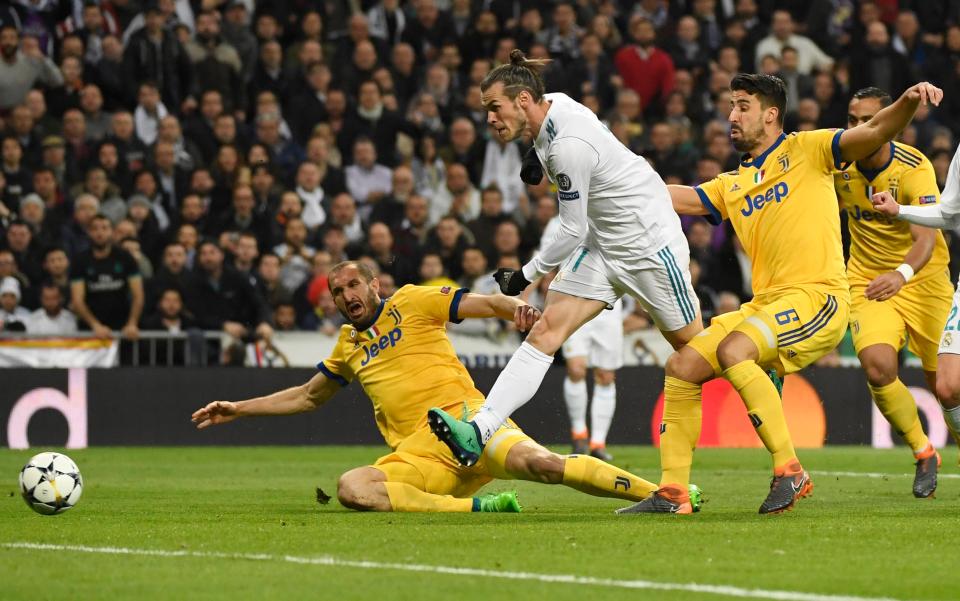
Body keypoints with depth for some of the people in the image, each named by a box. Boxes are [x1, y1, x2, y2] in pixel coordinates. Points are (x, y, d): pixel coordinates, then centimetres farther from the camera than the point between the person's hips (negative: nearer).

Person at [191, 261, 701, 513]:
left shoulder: (411, 303, 11)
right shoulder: (348, 347, 25)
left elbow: (485, 302, 2)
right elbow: (307, 397, 40)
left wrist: (515, 307, -21)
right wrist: (237, 409, 37)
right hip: (419, 456, 4)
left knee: (538, 464, -33)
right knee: (351, 489, -26)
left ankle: (663, 493, -32)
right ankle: (476, 506, -30)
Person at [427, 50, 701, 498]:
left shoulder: (569, 146, -28)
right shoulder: (551, 107, -3)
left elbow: (573, 232, -21)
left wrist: (526, 276, -12)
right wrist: (538, 150, 20)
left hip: (648, 239, -9)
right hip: (603, 241, 9)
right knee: (545, 332, -7)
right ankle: (478, 433, -19)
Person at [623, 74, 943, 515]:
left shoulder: (806, 150, 3)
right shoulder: (731, 186, 21)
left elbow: (875, 133, -8)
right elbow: (674, 198, 19)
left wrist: (908, 102, -27)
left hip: (818, 295, -7)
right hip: (764, 303, 7)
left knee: (733, 351, -29)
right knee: (683, 366, -3)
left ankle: (789, 472, -23)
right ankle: (672, 492, 0)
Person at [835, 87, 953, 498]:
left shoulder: (914, 168, -20)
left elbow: (927, 237, -31)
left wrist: (903, 273, -48)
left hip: (922, 279, -2)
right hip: (867, 280, 2)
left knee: (942, 381, 2)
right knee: (878, 367, -21)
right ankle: (923, 454, 0)